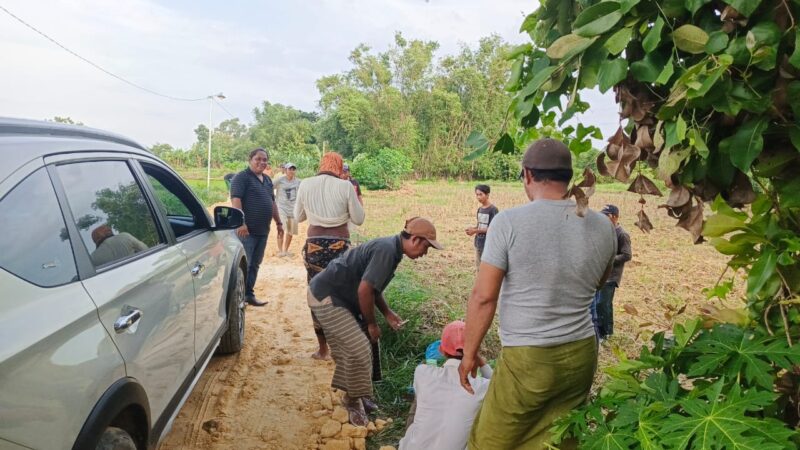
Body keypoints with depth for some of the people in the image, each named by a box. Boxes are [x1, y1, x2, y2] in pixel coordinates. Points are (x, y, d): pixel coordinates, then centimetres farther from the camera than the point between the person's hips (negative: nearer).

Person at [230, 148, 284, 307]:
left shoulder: (267, 180, 18)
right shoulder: (242, 177, -6)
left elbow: (272, 203, 25)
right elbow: (235, 199, -17)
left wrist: (278, 223, 23)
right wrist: (241, 222, -25)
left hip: (262, 231, 8)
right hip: (246, 230, -8)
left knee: (254, 265, 12)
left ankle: (248, 294, 20)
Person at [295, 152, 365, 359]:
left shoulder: (305, 185, 1)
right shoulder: (345, 186, -6)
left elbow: (298, 217, 12)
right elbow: (358, 219, 0)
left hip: (314, 244, 2)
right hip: (340, 245, -1)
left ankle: (323, 349, 18)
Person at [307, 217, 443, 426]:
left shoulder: (391, 248, 7)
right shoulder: (387, 250, -24)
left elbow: (373, 286, 19)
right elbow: (364, 290, -25)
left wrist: (388, 313, 11)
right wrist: (372, 324, -11)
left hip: (327, 293, 10)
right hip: (325, 297, -10)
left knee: (345, 349, 17)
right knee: (359, 348, -9)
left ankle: (353, 396, 30)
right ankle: (354, 401, 8)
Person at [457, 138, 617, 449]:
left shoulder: (509, 222, -14)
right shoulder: (602, 226, -1)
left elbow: (483, 297, -12)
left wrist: (469, 354, 0)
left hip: (528, 360, -5)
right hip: (581, 355, 5)